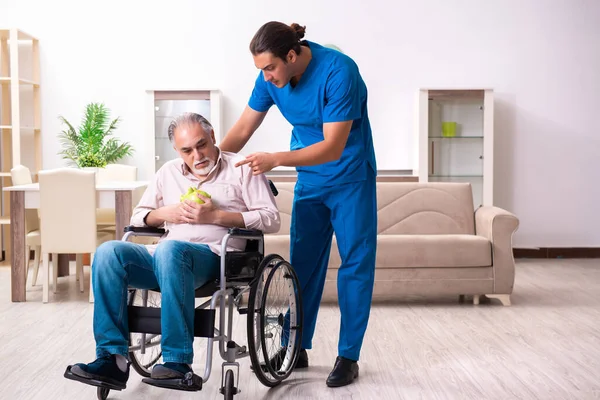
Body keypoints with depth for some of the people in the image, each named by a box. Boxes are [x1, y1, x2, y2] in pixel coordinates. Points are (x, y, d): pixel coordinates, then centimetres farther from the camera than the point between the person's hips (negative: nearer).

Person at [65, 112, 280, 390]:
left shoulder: (240, 168, 9)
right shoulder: (169, 172, 23)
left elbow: (271, 219, -1)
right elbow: (137, 216, 27)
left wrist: (215, 216, -9)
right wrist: (165, 213, 4)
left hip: (214, 256, -5)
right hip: (167, 256, 5)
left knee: (169, 249, -38)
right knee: (109, 252, -21)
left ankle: (178, 363, -36)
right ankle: (112, 359, -24)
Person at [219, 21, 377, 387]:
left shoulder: (339, 71, -28)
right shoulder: (269, 78, -10)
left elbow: (332, 148, -30)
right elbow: (242, 130, -2)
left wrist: (275, 160, -37)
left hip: (351, 179, -5)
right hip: (309, 181, 5)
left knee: (356, 264, -3)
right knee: (303, 263, 8)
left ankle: (349, 356, 5)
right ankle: (297, 348, 18)